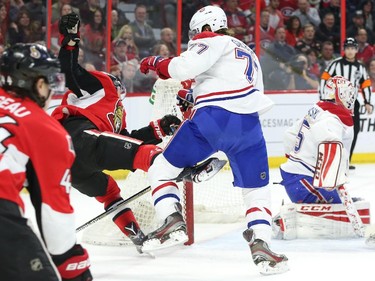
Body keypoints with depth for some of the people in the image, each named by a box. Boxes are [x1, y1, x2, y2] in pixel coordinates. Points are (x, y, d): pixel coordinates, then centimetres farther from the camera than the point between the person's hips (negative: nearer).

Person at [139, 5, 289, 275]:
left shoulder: (210, 39, 9)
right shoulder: (249, 54, 33)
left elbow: (187, 66, -8)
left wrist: (157, 63, 8)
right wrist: (193, 97, 31)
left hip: (212, 119, -5)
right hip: (248, 123, 5)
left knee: (162, 169, 10)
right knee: (257, 191, 14)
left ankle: (172, 219, -10)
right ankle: (260, 242, -10)